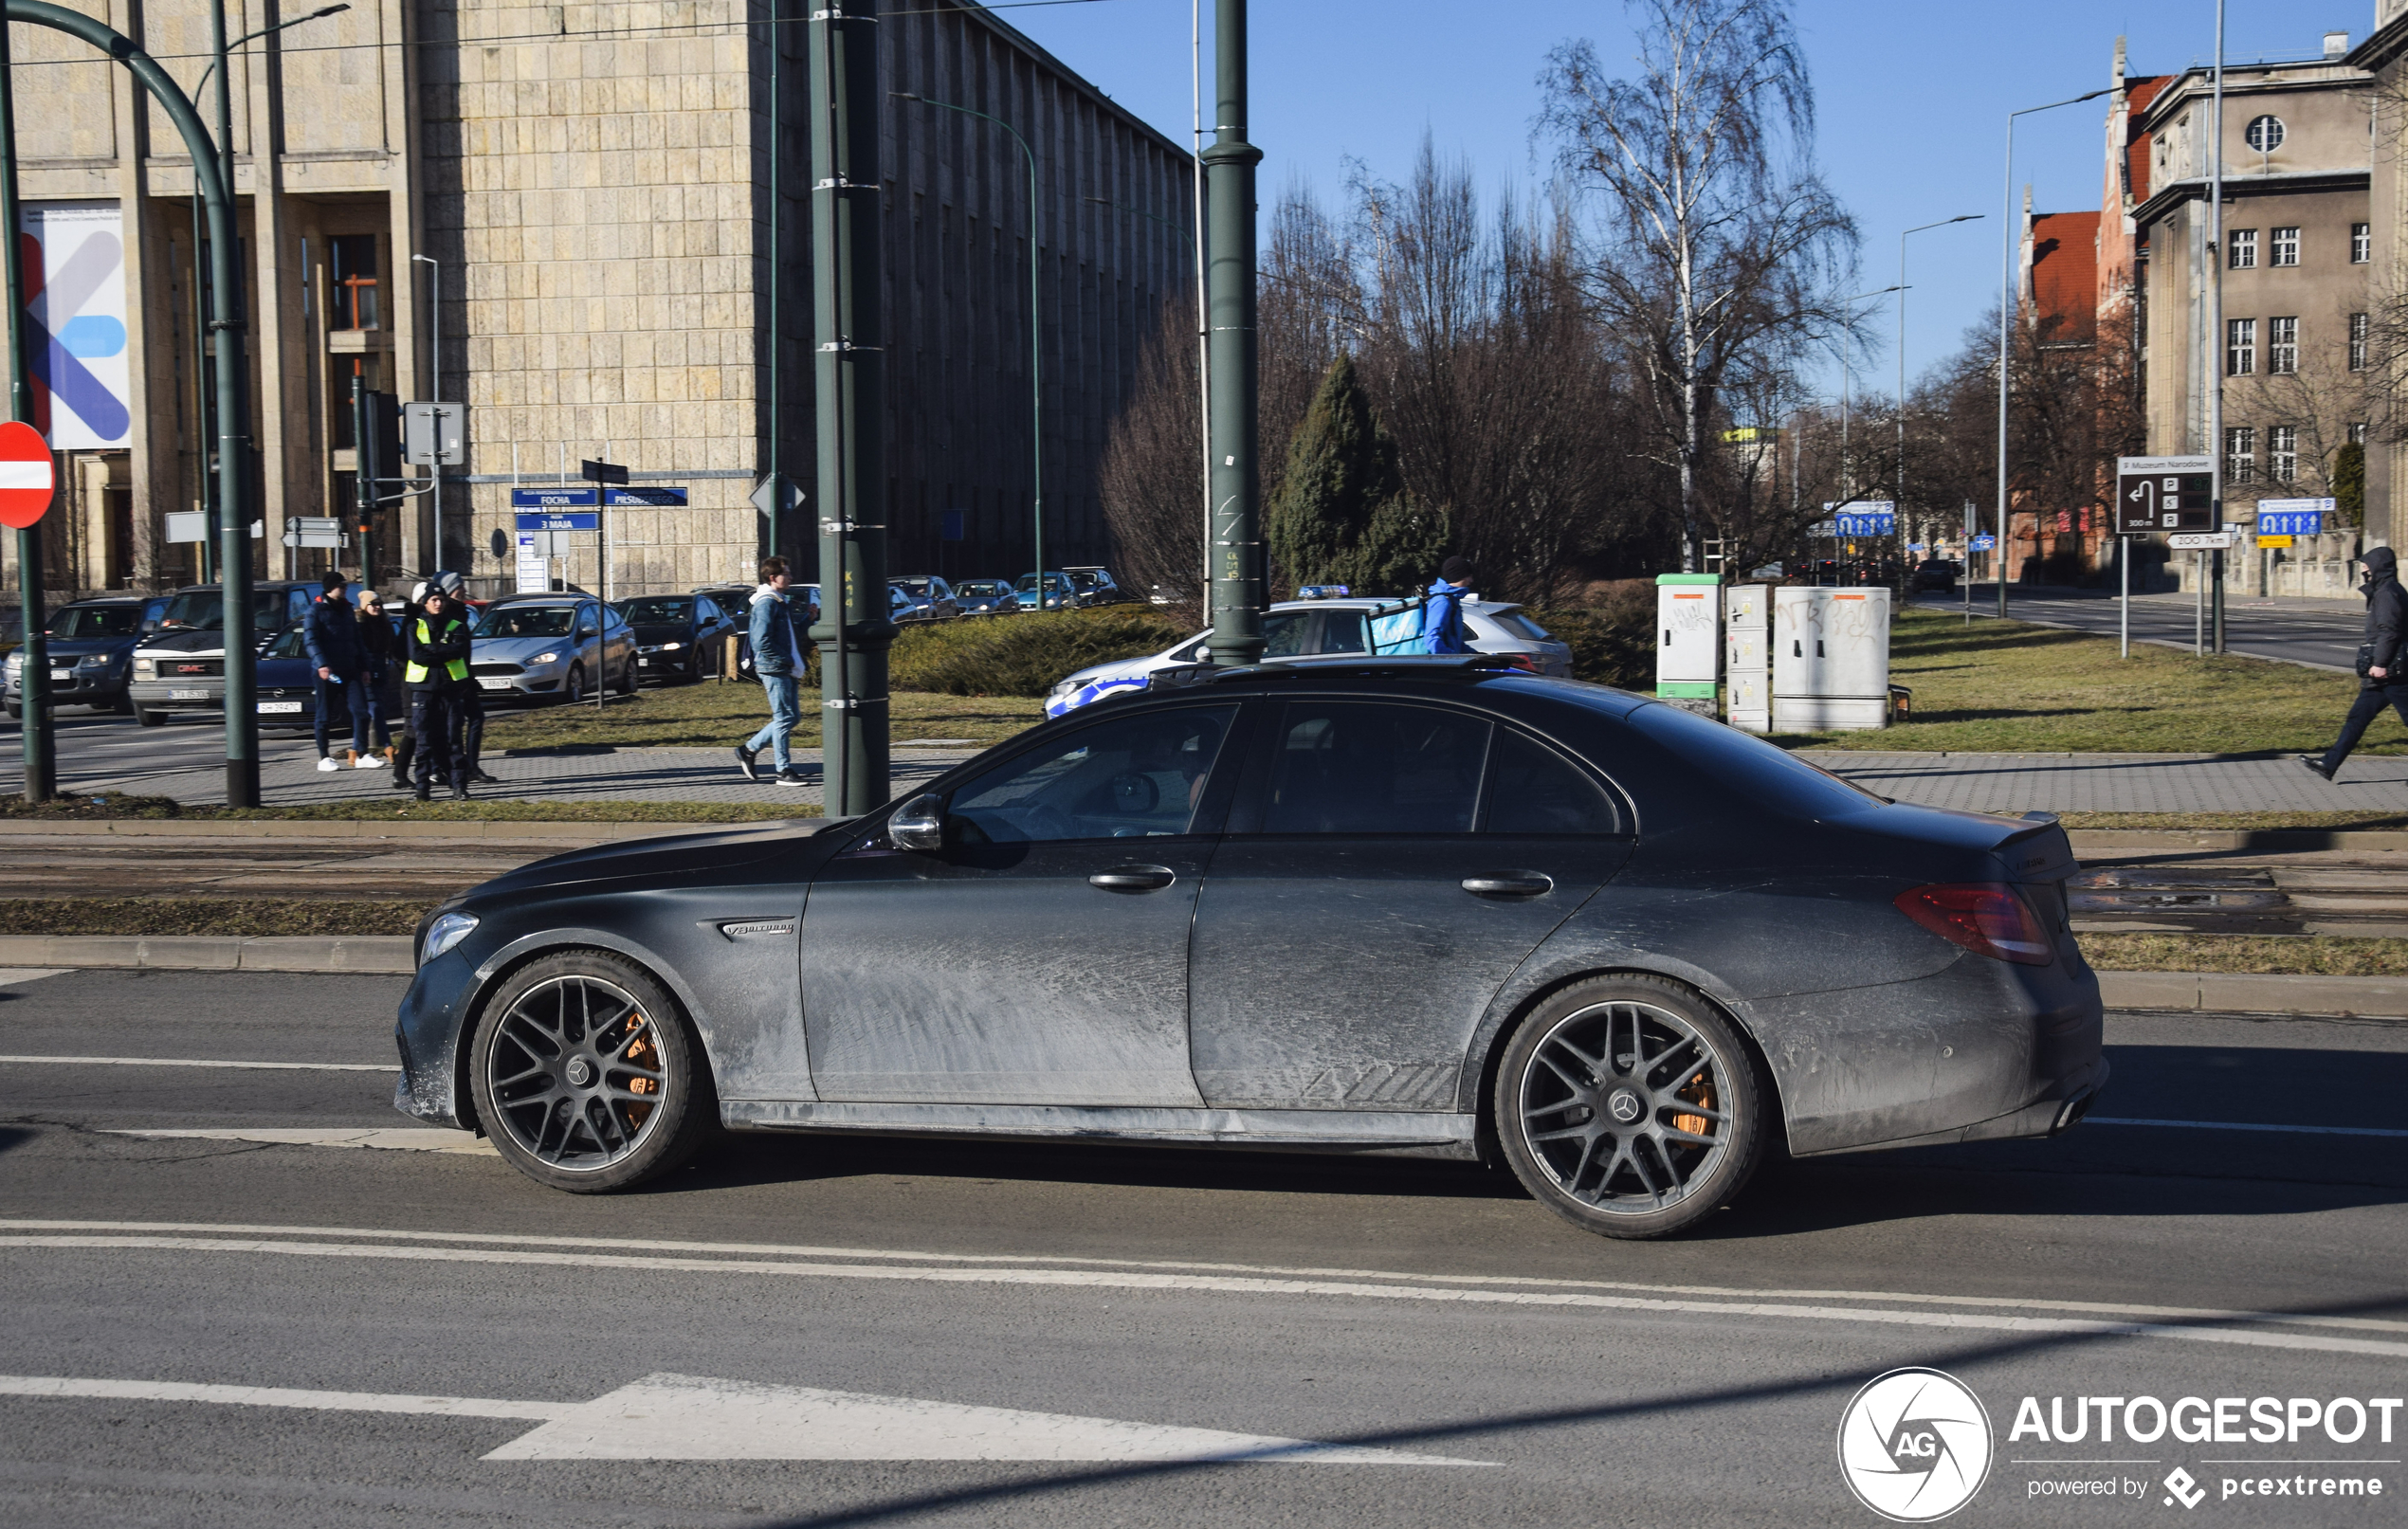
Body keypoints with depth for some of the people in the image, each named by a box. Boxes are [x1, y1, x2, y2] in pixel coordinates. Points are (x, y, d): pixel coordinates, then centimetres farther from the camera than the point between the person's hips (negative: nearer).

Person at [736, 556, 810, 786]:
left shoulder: (781, 602, 19)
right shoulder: (766, 603, -13)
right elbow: (763, 642, -20)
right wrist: (788, 661, -18)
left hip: (788, 671, 10)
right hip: (774, 669, -10)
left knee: (792, 718, 12)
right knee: (785, 718, -7)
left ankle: (749, 749, 21)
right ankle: (784, 771, -2)